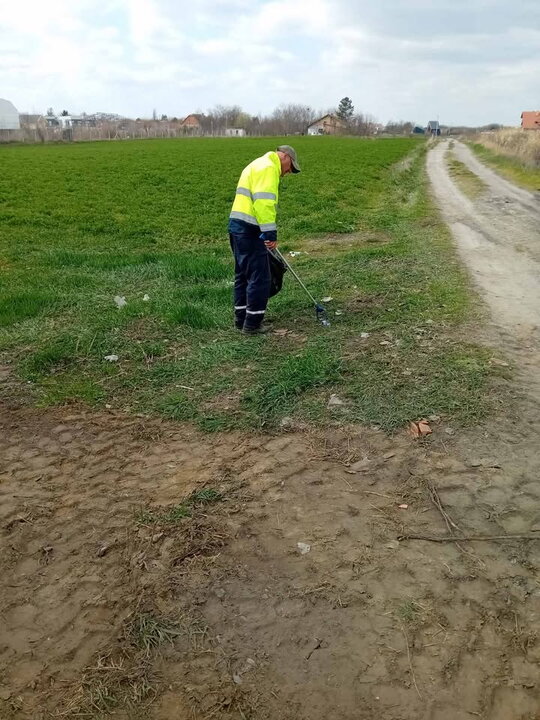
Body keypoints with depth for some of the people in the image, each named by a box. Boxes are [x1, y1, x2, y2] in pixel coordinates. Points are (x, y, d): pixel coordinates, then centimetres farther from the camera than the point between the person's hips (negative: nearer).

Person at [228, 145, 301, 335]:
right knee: (259, 277, -4)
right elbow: (263, 201, -20)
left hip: (237, 225, 11)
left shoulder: (257, 165, 26)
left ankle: (241, 318, 23)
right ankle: (252, 323, 1)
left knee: (243, 274, 16)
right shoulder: (268, 167, -8)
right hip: (249, 228, -11)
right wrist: (270, 232, -22)